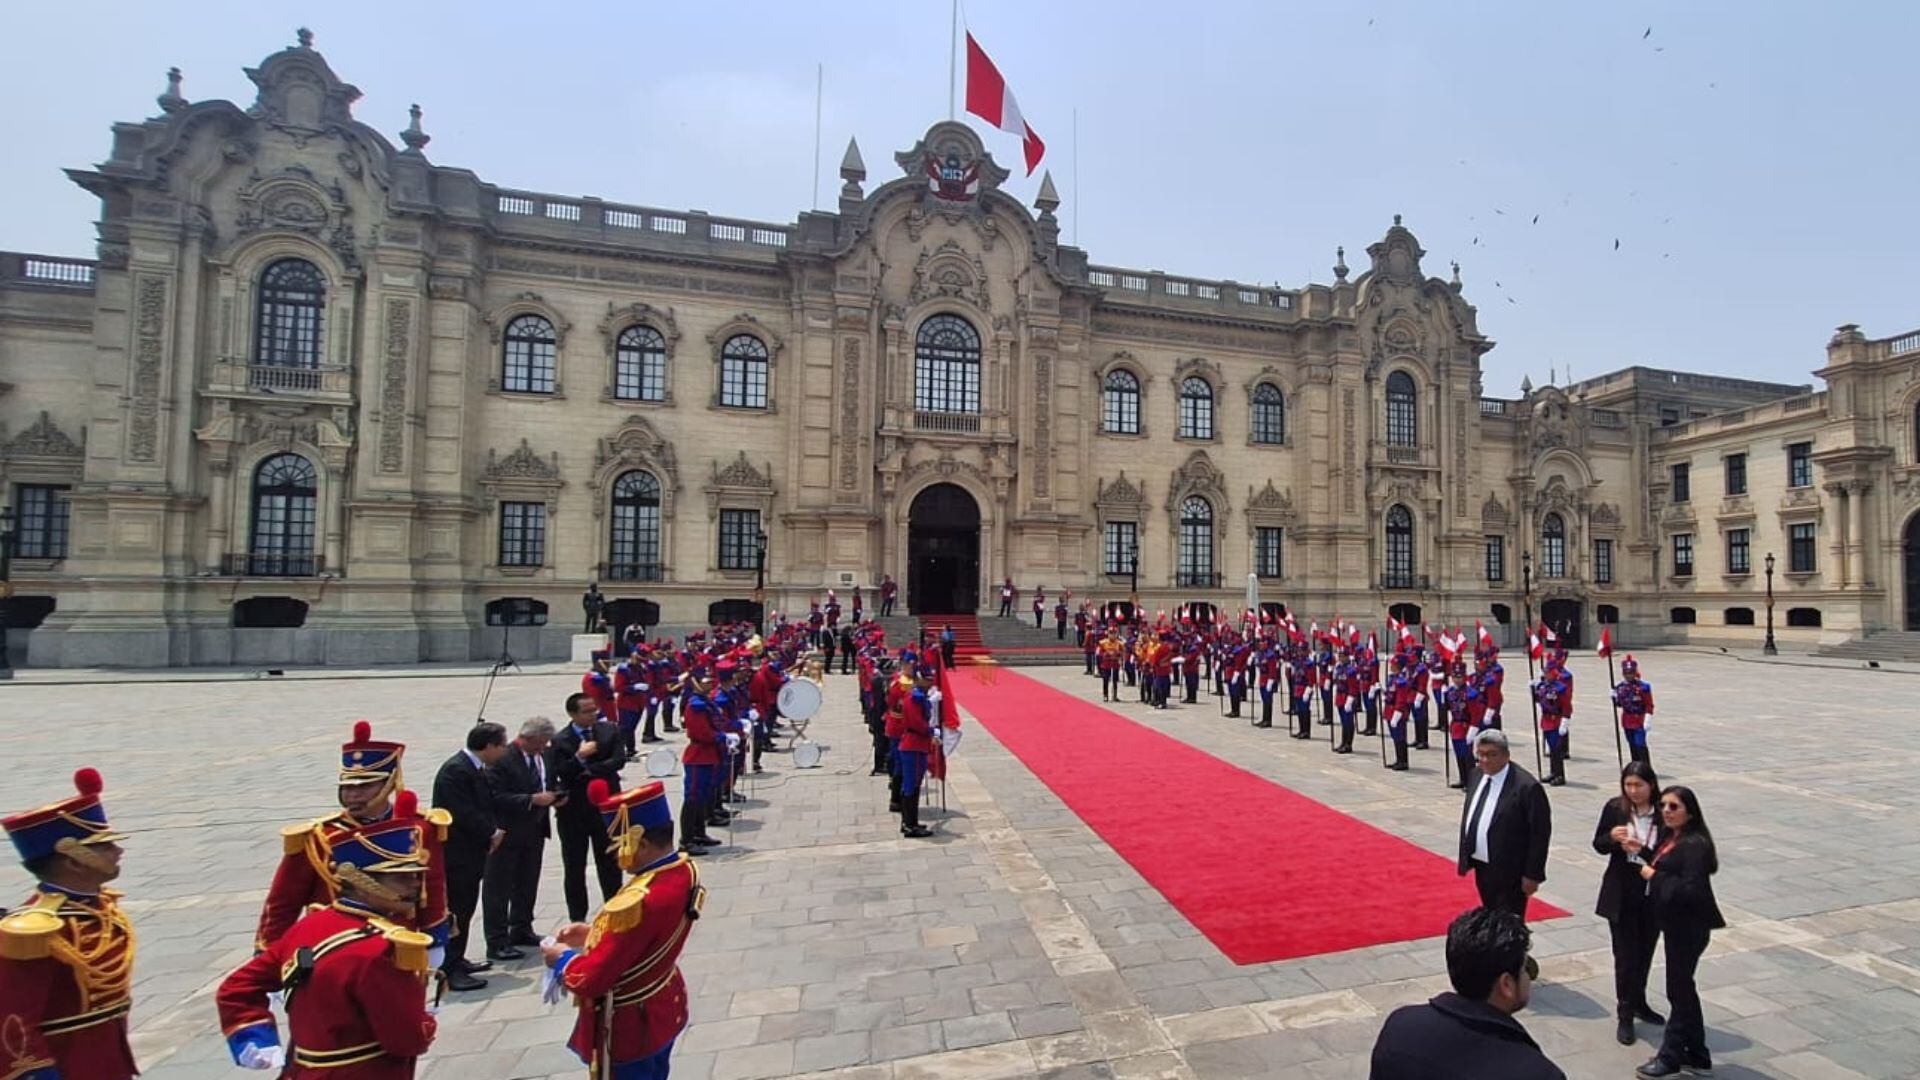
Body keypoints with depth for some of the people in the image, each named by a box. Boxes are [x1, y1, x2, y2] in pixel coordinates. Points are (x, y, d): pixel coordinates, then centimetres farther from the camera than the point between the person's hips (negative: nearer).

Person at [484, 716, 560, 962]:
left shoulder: (543, 755, 5)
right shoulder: (502, 759, -19)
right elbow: (496, 797, -23)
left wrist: (553, 796, -3)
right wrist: (532, 800, -27)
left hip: (535, 831, 8)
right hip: (507, 833, -8)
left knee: (528, 884, 19)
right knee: (498, 888, 3)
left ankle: (521, 930, 34)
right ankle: (497, 943, 12)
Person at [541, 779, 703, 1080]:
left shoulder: (637, 902, -36)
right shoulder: (685, 869, -10)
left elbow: (591, 980, -27)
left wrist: (563, 958, -9)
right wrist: (596, 933, 3)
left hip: (629, 1028, -8)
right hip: (663, 1009, 8)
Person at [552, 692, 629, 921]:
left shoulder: (609, 730, -2)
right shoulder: (559, 741, -8)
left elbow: (619, 760, -13)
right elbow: (559, 774, -16)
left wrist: (588, 769, -17)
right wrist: (579, 757, -29)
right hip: (573, 811, -1)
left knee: (610, 864, 12)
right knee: (574, 867, 11)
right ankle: (577, 919, 24)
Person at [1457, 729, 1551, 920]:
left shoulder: (1527, 787, -19)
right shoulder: (1478, 777, 3)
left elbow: (1540, 834, -16)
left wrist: (1532, 875, -14)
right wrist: (1465, 857, 12)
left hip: (1509, 874, -7)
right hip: (1481, 868, 7)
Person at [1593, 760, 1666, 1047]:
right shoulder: (1614, 808, -6)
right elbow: (1598, 846, 1)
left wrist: (1642, 849, -24)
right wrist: (1611, 836, -20)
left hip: (1653, 895, 1)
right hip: (1621, 895, -1)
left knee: (1645, 952, 19)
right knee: (1626, 955, 3)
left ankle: (1638, 1003, 39)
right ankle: (1625, 1015, 14)